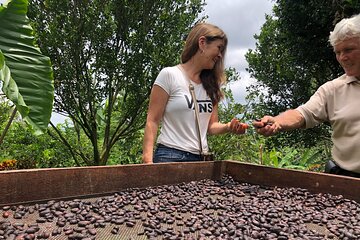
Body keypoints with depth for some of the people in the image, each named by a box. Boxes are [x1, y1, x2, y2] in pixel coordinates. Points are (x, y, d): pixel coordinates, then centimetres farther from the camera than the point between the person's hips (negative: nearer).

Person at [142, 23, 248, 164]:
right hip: (170, 156, -5)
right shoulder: (169, 75, -6)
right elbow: (152, 121, -8)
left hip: (201, 158, 5)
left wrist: (229, 127, -6)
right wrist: (148, 160, -17)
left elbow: (210, 125, 15)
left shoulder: (211, 85, 11)